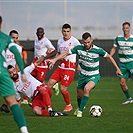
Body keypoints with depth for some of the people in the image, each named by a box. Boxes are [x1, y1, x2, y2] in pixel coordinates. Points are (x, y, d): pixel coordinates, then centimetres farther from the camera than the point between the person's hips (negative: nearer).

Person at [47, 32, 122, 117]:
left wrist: (117, 68, -2)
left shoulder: (98, 50, -20)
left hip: (94, 76, -4)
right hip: (83, 75, 4)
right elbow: (66, 53, -2)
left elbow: (109, 57, -5)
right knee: (79, 95, 14)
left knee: (87, 88, -31)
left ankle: (80, 111, -19)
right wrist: (55, 60, -7)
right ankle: (80, 107, 49)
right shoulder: (79, 48, -14)